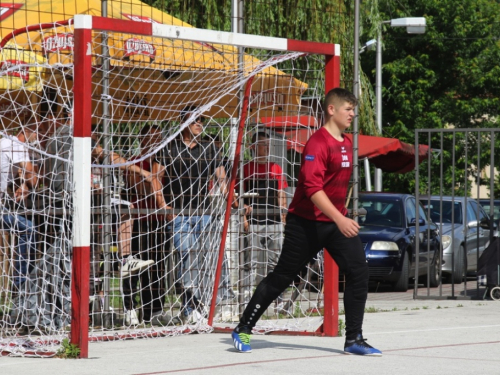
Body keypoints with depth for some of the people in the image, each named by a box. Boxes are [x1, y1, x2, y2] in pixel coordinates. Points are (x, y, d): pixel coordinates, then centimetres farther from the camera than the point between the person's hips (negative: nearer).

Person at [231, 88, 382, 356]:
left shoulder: (346, 143, 10)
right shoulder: (318, 143, -18)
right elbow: (312, 188, -27)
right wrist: (340, 220, -33)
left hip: (337, 221, 7)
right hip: (306, 221, -7)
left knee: (358, 271, -7)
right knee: (281, 277, 1)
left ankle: (354, 339, 0)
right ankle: (243, 330, 15)